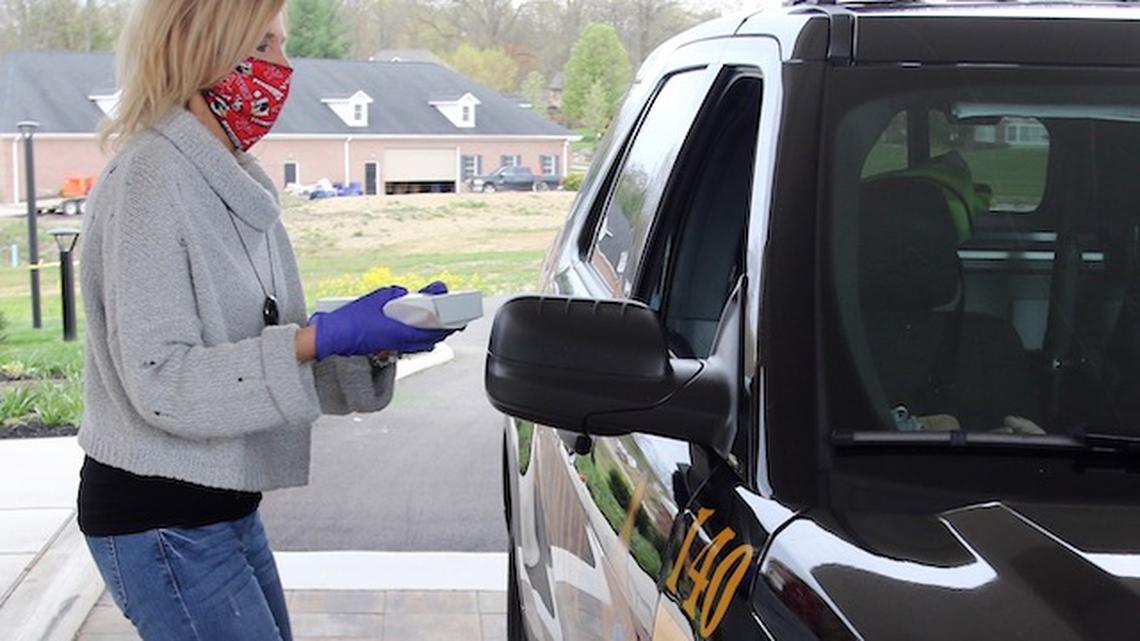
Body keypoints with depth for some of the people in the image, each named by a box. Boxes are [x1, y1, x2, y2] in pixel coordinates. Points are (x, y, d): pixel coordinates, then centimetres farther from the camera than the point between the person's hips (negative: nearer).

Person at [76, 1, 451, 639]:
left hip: (226, 510, 9)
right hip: (162, 525, -9)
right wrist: (323, 338, -27)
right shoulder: (152, 177, -16)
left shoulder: (233, 180, 11)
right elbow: (160, 382, -22)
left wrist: (374, 338, -7)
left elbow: (266, 351, 10)